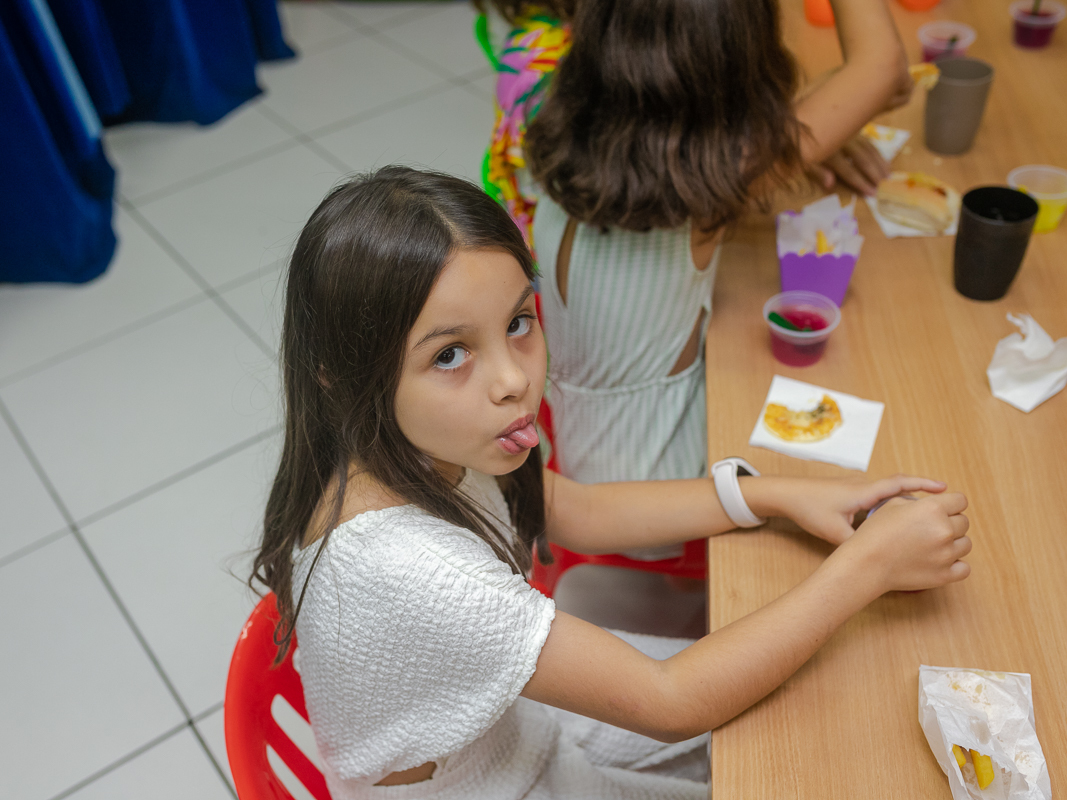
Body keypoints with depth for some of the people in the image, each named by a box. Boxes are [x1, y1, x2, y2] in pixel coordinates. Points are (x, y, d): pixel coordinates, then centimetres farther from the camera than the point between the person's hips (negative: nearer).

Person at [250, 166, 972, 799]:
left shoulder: (431, 447, -18)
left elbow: (580, 512, 0)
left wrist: (779, 495, -9)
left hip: (518, 717, 6)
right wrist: (866, 564, -27)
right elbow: (671, 703, -34)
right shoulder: (398, 568, -41)